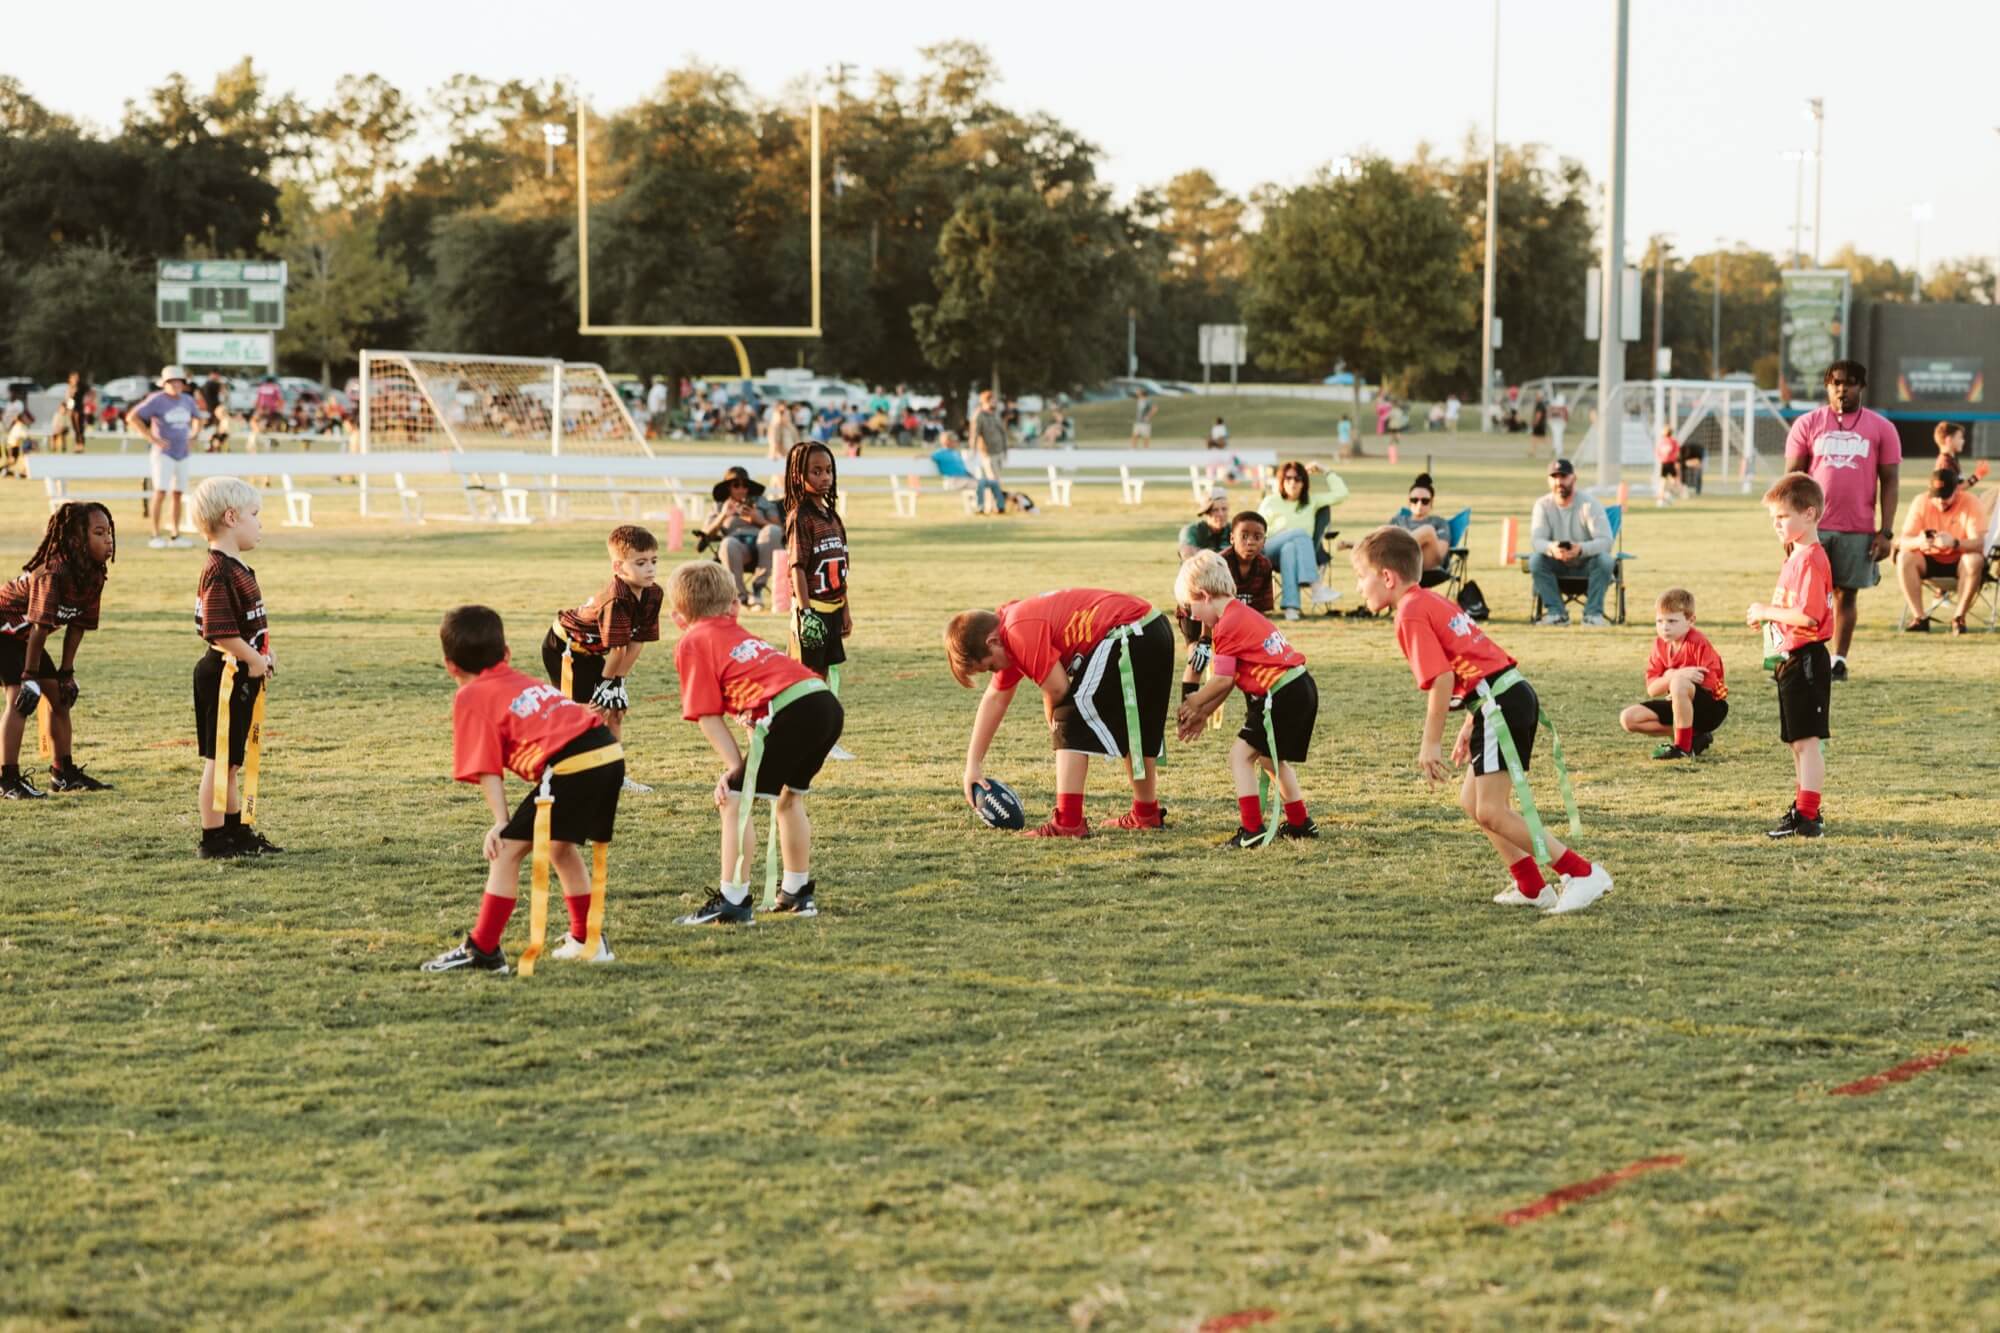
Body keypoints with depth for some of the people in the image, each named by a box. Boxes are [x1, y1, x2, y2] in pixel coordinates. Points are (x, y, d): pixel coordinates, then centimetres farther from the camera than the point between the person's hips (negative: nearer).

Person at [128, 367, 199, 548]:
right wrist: (152, 438, -19)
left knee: (178, 494, 7)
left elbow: (192, 418, 29)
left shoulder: (188, 401, 6)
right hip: (163, 453, -6)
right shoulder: (157, 400, -12)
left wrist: (188, 434, 11)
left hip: (182, 453, 6)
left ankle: (176, 536, 13)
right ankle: (156, 536, -11)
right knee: (161, 492, -13)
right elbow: (132, 417, -17)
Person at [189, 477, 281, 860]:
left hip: (240, 677, 10)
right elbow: (220, 631, -27)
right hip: (224, 675, -10)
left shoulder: (236, 569, 13)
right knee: (219, 760, -3)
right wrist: (255, 660, -16)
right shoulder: (219, 573, -20)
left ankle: (236, 830, 30)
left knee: (230, 760, 19)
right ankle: (214, 840, 2)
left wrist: (262, 654, 9)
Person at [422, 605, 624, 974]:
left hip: (569, 766, -8)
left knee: (507, 850, 0)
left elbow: (487, 769, 1)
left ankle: (483, 950, -1)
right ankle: (588, 940, 39)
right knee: (560, 845, 29)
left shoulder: (470, 698, 8)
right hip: (611, 753, 8)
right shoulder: (524, 681, 31)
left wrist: (501, 822, -1)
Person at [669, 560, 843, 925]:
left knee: (734, 801, 1)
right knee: (789, 796, 28)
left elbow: (708, 717, 2)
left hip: (791, 713, -8)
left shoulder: (691, 643, 8)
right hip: (827, 702, 8)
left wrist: (736, 768, 4)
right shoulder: (737, 632, 31)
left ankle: (732, 901, -1)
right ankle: (797, 893, 37)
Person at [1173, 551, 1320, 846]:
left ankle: (1252, 829, -12)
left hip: (1281, 696, -10)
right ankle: (1299, 822, 33)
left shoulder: (1226, 626, -13)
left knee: (1240, 755, -7)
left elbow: (1223, 680, -14)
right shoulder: (1242, 615, 17)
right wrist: (1202, 713, 17)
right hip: (1302, 688, 10)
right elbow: (1230, 680, 18)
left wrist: (1194, 704, 2)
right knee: (1270, 757, 26)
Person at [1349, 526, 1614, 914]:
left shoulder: (1411, 613, -8)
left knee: (1491, 811, -10)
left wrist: (1431, 744, -12)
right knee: (1472, 800, 18)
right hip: (1514, 694, 10)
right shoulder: (1432, 601, 21)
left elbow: (1441, 679, -17)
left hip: (1500, 704, -10)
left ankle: (1583, 874, -12)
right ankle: (1531, 887, 19)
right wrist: (1470, 727, 26)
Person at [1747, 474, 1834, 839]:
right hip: (1791, 660, 11)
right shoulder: (1797, 556, 16)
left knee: (1806, 740, -11)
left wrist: (1767, 612, -15)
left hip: (1805, 660, -11)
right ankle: (1805, 808, 24)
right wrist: (1767, 615, 9)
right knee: (1798, 742, 16)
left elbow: (1808, 615, -25)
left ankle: (1807, 817, -13)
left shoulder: (1811, 559, -17)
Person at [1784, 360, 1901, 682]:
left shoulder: (1881, 429, 5)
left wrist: (1885, 531, -4)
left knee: (1847, 593, 4)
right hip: (1813, 526, 0)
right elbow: (1792, 476, 5)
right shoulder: (1808, 424, 5)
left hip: (1858, 530, 0)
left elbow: (1890, 482, 3)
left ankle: (1839, 660, 10)